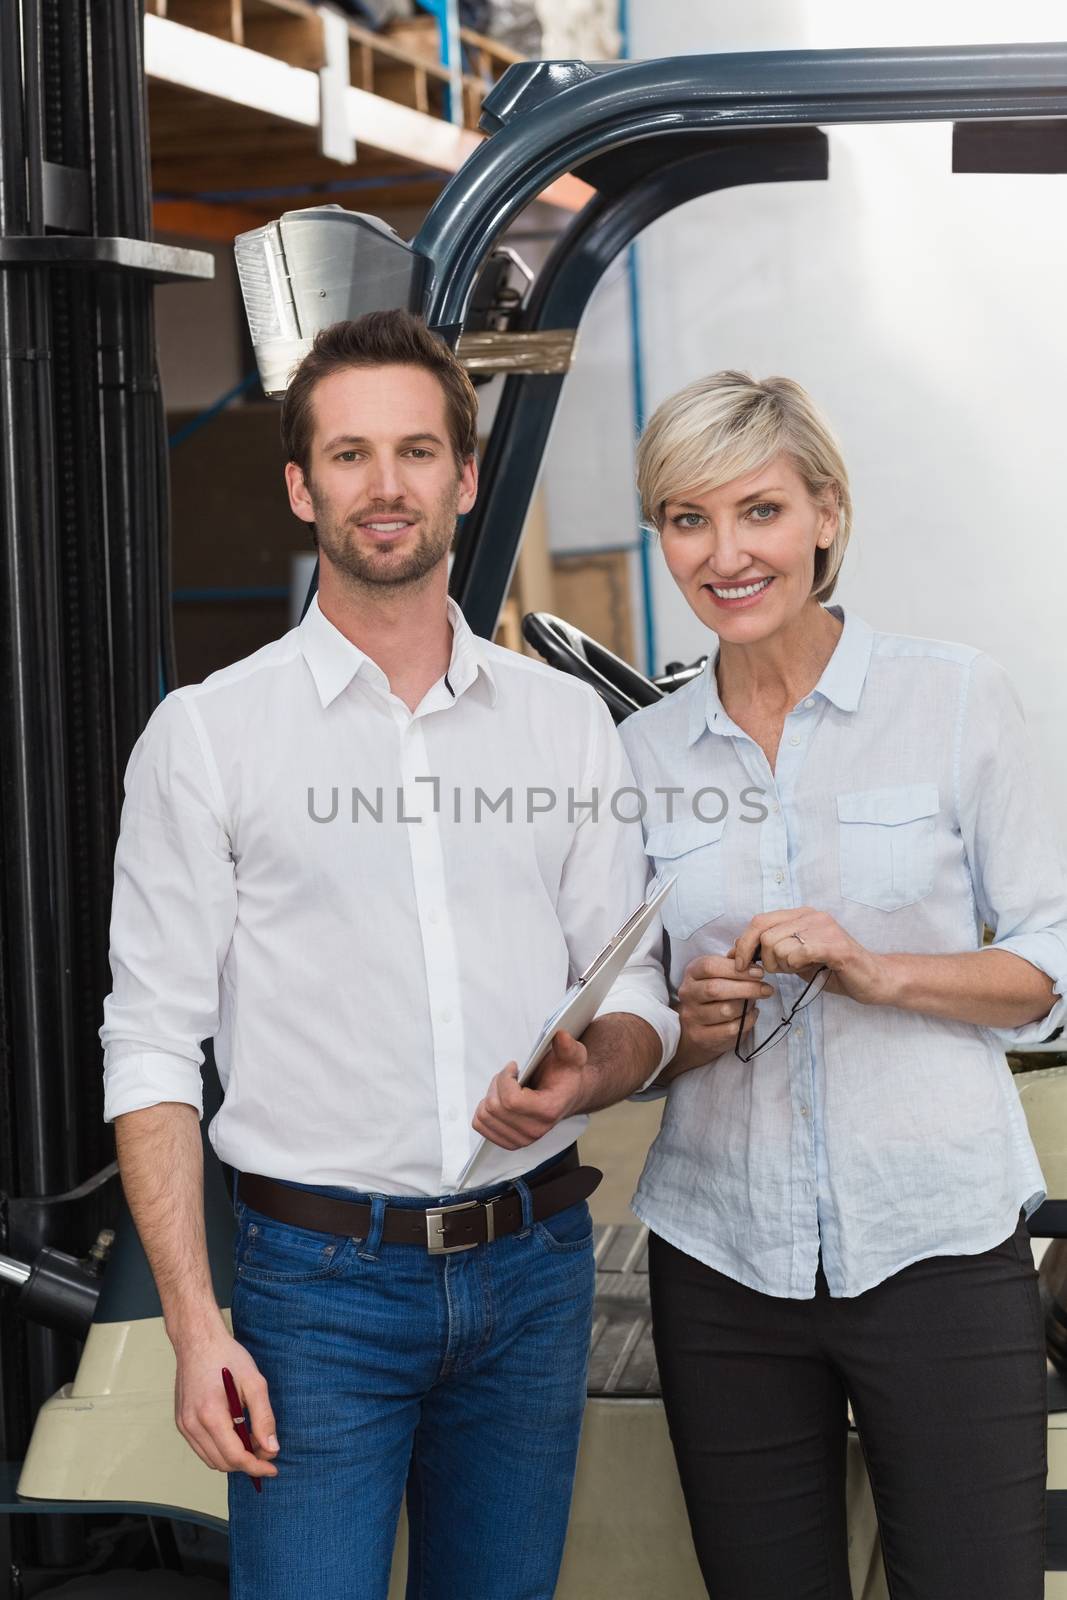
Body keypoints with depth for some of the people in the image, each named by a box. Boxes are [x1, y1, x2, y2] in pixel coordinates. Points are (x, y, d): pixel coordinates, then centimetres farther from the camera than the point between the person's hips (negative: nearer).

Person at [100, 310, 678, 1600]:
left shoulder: (565, 722, 8)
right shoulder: (204, 735, -1)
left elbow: (637, 996, 11)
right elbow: (151, 1047, -4)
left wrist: (588, 1075, -14)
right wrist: (194, 1323, -12)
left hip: (531, 1265, 3)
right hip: (321, 1275, -3)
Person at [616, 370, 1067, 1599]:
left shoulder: (952, 698, -2)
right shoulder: (645, 751, 7)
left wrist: (881, 972, -16)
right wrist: (690, 1024, -8)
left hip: (935, 1244, -3)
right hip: (723, 1254, 3)